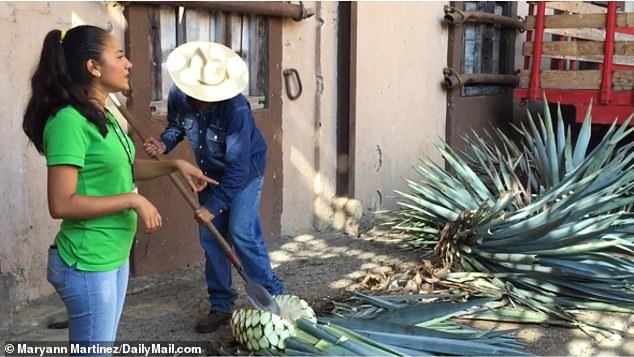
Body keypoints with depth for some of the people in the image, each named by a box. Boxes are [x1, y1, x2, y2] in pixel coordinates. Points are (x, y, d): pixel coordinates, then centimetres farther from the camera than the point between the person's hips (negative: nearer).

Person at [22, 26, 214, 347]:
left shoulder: (102, 116, 8)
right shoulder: (70, 120, -21)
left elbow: (122, 168, 23)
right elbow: (62, 204, -25)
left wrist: (175, 164, 12)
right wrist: (133, 200, -20)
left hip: (114, 255, 9)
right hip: (88, 263, -9)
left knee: (104, 346, 20)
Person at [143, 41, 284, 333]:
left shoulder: (236, 108, -34)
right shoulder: (178, 96, -18)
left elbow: (238, 167, -33)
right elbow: (176, 126, 4)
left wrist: (213, 206, -34)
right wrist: (164, 144, -19)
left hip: (245, 173, -6)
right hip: (211, 173, 6)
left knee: (241, 233, -17)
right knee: (210, 238, 5)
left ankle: (273, 297, -2)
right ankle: (221, 306, 15)